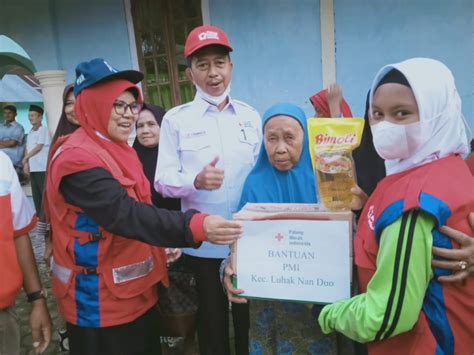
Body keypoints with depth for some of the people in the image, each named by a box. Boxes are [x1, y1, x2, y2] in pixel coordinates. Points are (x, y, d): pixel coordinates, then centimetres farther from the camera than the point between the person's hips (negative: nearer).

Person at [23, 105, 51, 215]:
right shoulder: (30, 133, 18)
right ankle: (40, 216, 16)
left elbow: (39, 147, -10)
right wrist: (26, 163, 5)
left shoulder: (43, 129, -4)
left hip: (42, 167, -8)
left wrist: (25, 158, -3)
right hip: (32, 167, 8)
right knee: (36, 193, 9)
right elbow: (27, 149, 17)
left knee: (45, 192, -6)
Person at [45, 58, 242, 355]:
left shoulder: (120, 151, 8)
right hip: (101, 300, -8)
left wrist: (166, 243, 3)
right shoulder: (77, 158, -21)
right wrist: (194, 226, -44)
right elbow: (123, 214, -34)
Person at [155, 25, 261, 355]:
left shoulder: (250, 116, 4)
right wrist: (196, 181, -27)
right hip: (203, 241, -2)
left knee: (250, 315, 19)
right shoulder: (176, 119, -4)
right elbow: (163, 180, -8)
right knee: (212, 317, 15)